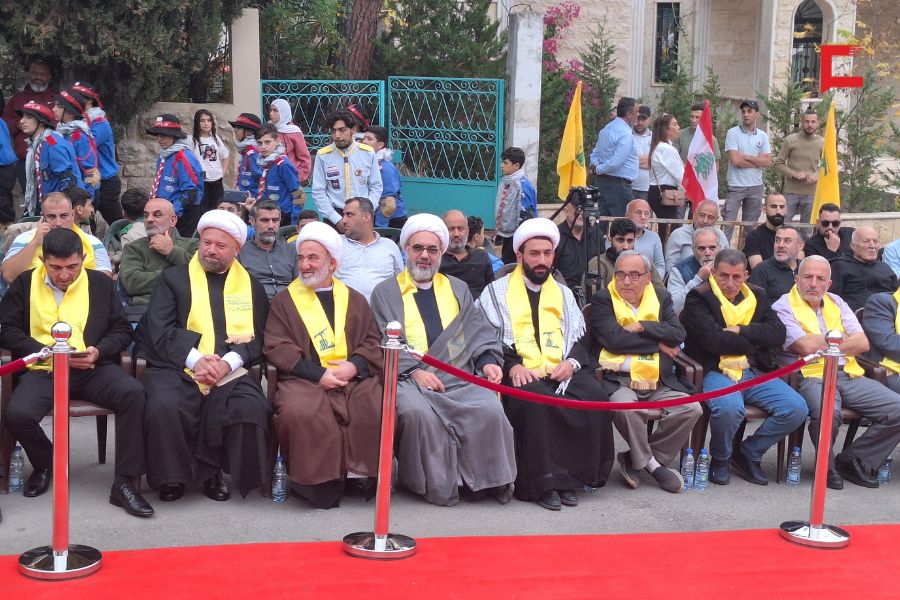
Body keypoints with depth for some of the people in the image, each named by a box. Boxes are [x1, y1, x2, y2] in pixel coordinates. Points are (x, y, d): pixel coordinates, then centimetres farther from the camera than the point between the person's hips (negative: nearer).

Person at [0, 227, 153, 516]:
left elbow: (122, 330, 12)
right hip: (43, 370, 0)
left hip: (91, 369, 0)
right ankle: (45, 462, 8)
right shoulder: (25, 284, 11)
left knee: (133, 393, -30)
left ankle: (124, 483, -20)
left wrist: (99, 351, -10)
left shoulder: (101, 284, 13)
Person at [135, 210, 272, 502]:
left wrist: (227, 363, -11)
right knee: (163, 407, -33)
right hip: (177, 368, -1)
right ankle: (172, 476, -6)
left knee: (252, 409, -30)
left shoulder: (252, 286, 18)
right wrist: (196, 360, -14)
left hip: (231, 372, 1)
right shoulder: (173, 278, 13)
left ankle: (212, 471, -5)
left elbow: (258, 337, 9)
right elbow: (159, 330, 1)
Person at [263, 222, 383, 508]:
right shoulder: (284, 301, 16)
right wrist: (317, 373, -11)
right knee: (300, 412, -35)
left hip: (354, 377, 2)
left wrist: (355, 365, -10)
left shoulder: (355, 300, 24)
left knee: (377, 407, -29)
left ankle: (360, 473, -11)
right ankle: (320, 481, -19)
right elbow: (277, 347, 3)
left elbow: (373, 342, 13)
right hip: (304, 378, -2)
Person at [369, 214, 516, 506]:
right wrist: (413, 371, -13)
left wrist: (488, 359, -3)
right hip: (410, 379, -2)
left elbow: (479, 331, 18)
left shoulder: (458, 289, 26)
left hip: (460, 378, 3)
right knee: (418, 412, -36)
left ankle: (490, 481, -8)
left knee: (490, 409, -27)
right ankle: (436, 484, -19)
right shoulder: (386, 292, 14)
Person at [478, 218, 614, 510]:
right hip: (522, 375, -3)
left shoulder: (564, 293, 25)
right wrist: (511, 365, -14)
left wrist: (572, 362, -3)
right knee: (535, 399, -38)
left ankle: (572, 476, -19)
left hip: (562, 373, 3)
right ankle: (542, 482, -30)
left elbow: (578, 338, 19)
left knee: (596, 395, -28)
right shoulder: (498, 291, 13)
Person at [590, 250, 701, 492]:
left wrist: (642, 327, -11)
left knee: (691, 408, -18)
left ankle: (637, 458, -3)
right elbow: (614, 339, -13)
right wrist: (659, 343, -4)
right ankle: (652, 463, -9)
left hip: (658, 382, 4)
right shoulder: (602, 299, 3)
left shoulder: (661, 298, 15)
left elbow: (678, 334, -1)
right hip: (619, 380, -4)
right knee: (626, 407, -35)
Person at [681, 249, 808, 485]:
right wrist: (754, 341, -3)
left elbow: (778, 334, 2)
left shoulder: (756, 296, 16)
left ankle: (748, 453, 8)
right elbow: (714, 339, -16)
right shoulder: (699, 298, -1)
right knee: (729, 407, -37)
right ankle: (719, 459, -3)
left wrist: (741, 331, -10)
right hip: (715, 371, -5)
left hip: (753, 372, 6)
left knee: (796, 408, -14)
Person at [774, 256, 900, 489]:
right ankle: (826, 466, -7)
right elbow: (806, 346, -14)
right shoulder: (784, 306, 2)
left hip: (849, 375, 6)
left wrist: (822, 344, -3)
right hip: (812, 376, -6)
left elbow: (863, 343, 8)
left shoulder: (836, 302, 20)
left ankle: (852, 460, 3)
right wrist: (842, 340, 1)